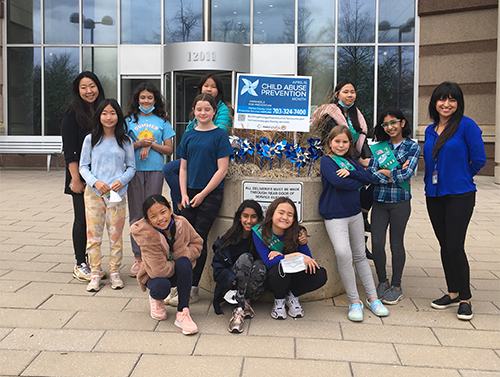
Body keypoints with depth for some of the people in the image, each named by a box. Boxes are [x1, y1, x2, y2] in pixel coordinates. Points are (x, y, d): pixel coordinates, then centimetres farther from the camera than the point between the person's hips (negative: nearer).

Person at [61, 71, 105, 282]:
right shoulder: (72, 114, -6)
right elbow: (69, 150, -11)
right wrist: (76, 179, -17)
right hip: (82, 176, -5)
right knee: (82, 219, 2)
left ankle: (92, 261, 21)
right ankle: (80, 265, 14)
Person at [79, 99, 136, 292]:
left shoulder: (125, 141, 5)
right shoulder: (91, 139, 5)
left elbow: (131, 167, 8)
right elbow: (83, 167, 5)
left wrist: (121, 180, -11)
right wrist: (95, 182, -12)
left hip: (117, 194, 0)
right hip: (94, 194, 0)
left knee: (116, 235, 3)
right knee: (93, 235, 2)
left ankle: (114, 271, 17)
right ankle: (95, 273, 13)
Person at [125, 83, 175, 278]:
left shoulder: (162, 121, 10)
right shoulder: (129, 120, 9)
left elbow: (169, 149, 6)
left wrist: (151, 145, -9)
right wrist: (140, 143, -13)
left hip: (155, 171, 0)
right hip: (134, 170, 0)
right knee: (136, 214, 2)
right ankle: (138, 257, 8)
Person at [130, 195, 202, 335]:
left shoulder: (181, 223, -16)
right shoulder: (147, 236, -29)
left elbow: (197, 243, 1)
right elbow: (160, 270, -31)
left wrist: (185, 256, -17)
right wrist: (176, 265, -15)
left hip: (179, 274, 3)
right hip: (155, 275, -3)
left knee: (184, 262, -31)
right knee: (161, 287, -36)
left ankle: (183, 313, -22)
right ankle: (156, 299, 8)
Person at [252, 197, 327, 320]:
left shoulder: (295, 232, -10)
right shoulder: (259, 232, -18)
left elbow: (308, 258, -15)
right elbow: (268, 262, -28)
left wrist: (280, 255, -26)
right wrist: (296, 255, -33)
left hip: (292, 276, 3)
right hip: (272, 277, -3)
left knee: (320, 274, -24)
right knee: (280, 267, -38)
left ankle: (292, 296, 4)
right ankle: (279, 300, -5)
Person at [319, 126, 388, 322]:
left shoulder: (352, 161, 12)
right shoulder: (326, 160, -4)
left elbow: (368, 177, -1)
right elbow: (338, 182, -20)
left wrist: (350, 173, -17)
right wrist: (358, 181, -5)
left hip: (355, 213, 6)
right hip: (335, 215, -6)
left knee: (360, 255, 14)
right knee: (343, 254, -22)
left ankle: (372, 298, 23)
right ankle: (355, 302, -9)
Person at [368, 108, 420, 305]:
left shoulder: (412, 147, 0)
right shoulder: (379, 147, 8)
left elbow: (407, 174, -13)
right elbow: (370, 173, -3)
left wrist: (383, 171, -5)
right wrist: (394, 177, -13)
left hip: (400, 201, -3)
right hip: (379, 201, 3)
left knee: (396, 244, 4)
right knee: (377, 243, -1)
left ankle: (396, 287, 19)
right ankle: (382, 282, 19)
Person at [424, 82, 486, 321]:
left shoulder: (467, 126, -8)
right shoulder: (430, 130, 11)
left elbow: (478, 160, -8)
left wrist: (459, 178, 2)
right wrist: (433, 180, 9)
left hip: (460, 195, -6)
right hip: (434, 195, 6)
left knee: (455, 246, -8)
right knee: (444, 246, 11)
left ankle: (465, 298, 7)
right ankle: (452, 293, 24)